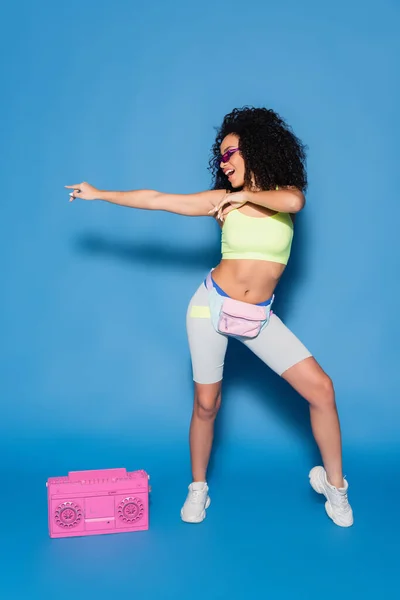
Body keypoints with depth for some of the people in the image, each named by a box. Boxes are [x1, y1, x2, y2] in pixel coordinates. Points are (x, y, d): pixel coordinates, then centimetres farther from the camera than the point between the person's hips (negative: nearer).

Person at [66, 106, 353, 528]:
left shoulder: (285, 192, 1)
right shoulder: (223, 200, 0)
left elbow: (293, 201, -26)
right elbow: (154, 200, 0)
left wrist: (247, 195, -12)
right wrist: (98, 194, 2)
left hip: (258, 316, 1)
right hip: (212, 305, 0)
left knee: (321, 388, -8)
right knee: (206, 403, 5)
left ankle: (334, 485, 11)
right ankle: (198, 489, 27)